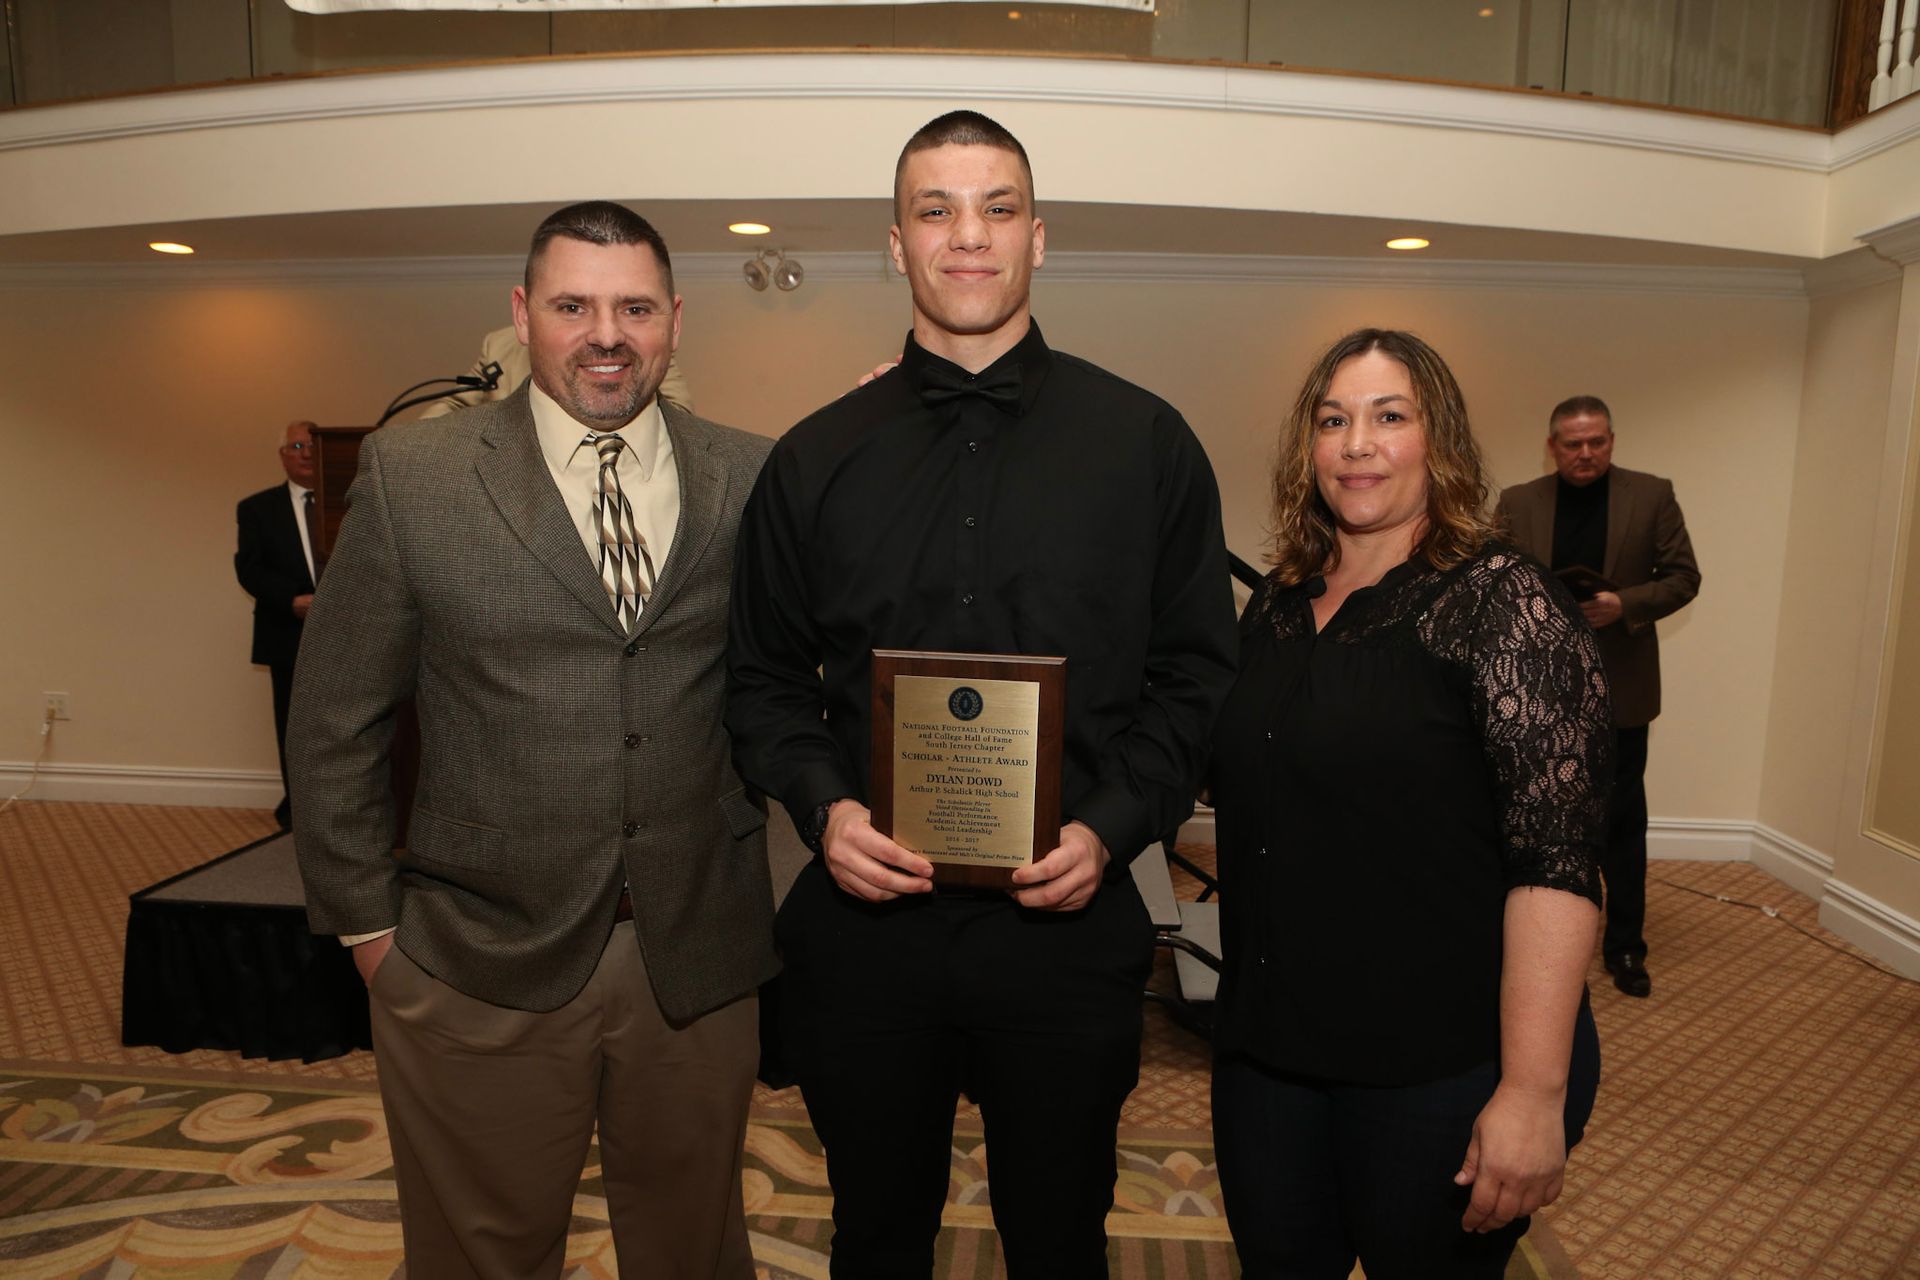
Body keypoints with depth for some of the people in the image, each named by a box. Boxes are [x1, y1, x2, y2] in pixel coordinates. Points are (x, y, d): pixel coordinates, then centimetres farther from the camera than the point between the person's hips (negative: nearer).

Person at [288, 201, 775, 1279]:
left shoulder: (754, 477, -1)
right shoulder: (412, 475, -4)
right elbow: (337, 721, 0)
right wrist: (367, 921, 2)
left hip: (699, 961, 2)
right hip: (480, 970, -1)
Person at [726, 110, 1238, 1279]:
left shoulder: (1147, 444, 0)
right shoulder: (814, 461, 4)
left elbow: (1197, 674, 1)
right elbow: (765, 681, 8)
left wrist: (1113, 827, -13)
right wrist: (823, 807, -10)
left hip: (1067, 921, -1)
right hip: (863, 922, 2)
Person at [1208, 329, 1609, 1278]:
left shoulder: (1502, 603, -11)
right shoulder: (1276, 605, 7)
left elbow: (1555, 860, -17)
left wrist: (1534, 1092, -21)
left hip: (1441, 1068, -5)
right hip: (1267, 1048, 6)